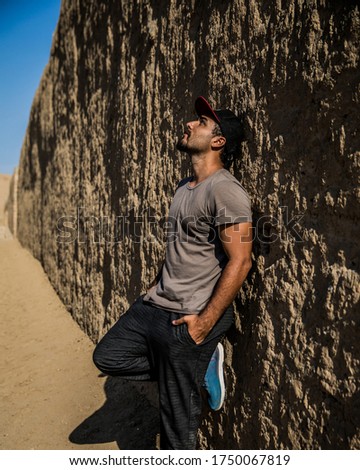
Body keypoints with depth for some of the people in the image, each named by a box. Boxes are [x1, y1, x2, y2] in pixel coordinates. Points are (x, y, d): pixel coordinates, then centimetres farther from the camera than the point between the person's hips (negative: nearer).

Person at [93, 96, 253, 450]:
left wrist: (206, 322, -20)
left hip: (190, 318, -9)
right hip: (155, 305, 9)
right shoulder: (184, 187, 13)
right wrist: (157, 289, 18)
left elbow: (240, 261, -21)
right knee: (107, 356, 15)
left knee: (177, 419, 5)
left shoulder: (225, 190, -16)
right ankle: (199, 366, 15)